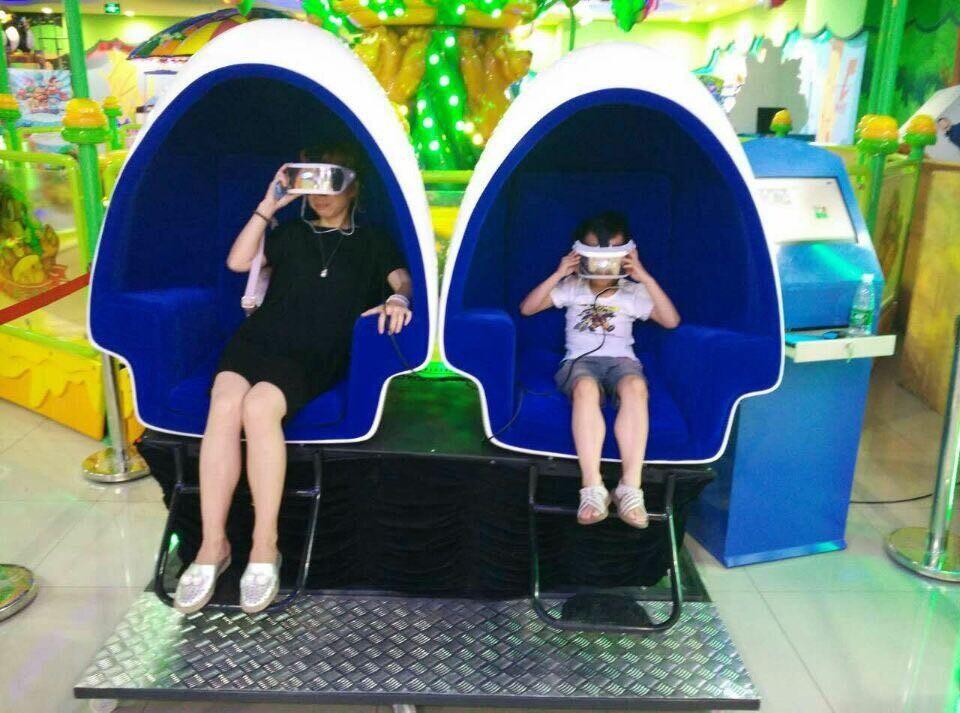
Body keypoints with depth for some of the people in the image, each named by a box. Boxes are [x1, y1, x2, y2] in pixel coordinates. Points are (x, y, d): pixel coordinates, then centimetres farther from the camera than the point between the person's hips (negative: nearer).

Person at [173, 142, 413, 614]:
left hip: (314, 356, -3)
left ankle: (265, 547, -28)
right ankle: (212, 545, -25)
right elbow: (238, 262, 16)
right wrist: (268, 207, 11)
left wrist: (397, 299, -18)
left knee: (259, 405, -34)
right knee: (225, 402, -30)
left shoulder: (370, 243, 21)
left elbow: (402, 278, 5)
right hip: (258, 337, 3)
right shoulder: (292, 233, 28)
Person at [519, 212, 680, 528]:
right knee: (586, 388, -40)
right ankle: (593, 488, -45)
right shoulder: (571, 288, 13)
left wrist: (646, 279, -7)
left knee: (635, 386, -39)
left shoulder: (634, 293, 13)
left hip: (621, 360, 1)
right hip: (580, 360, 0)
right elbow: (527, 309, 6)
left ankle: (630, 486, -43)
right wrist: (557, 276, -4)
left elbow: (671, 321, 0)